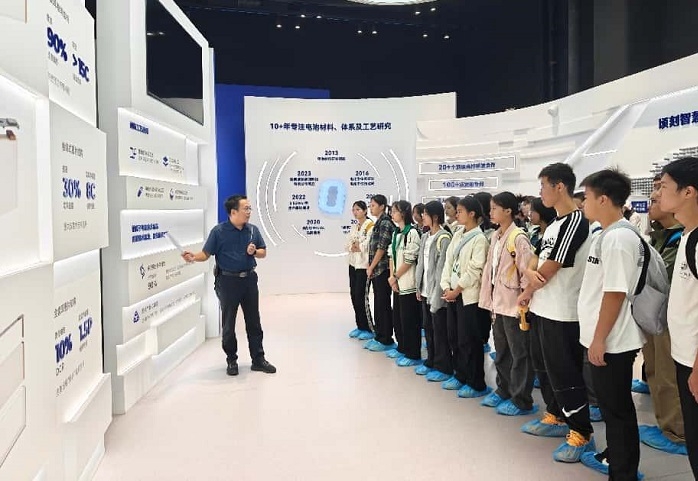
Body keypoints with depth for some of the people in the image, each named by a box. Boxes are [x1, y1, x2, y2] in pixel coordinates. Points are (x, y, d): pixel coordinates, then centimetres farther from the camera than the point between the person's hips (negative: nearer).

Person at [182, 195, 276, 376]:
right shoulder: (219, 231, -7)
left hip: (249, 279, 4)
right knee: (229, 323, 6)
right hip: (228, 281, -3)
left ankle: (258, 359, 20)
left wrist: (254, 251, -9)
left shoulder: (253, 230, 6)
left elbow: (263, 252, 13)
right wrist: (193, 257, -28)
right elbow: (206, 254, -8)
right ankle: (232, 361, 22)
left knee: (254, 321, 9)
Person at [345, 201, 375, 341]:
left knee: (361, 297, -7)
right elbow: (347, 245, 10)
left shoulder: (370, 225, -9)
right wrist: (352, 247, -10)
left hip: (364, 266, -8)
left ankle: (368, 329, 4)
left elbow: (369, 245, -21)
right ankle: (360, 326, 20)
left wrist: (358, 247, -8)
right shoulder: (354, 227, 16)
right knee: (354, 296, 9)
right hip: (353, 264, 8)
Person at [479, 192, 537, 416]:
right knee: (501, 352, 19)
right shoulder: (496, 236, 10)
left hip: (514, 305, -9)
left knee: (519, 354, 3)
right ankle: (503, 391, 34)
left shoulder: (518, 237, -15)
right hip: (498, 303, 9)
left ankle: (521, 400, 13)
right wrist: (490, 300, 12)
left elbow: (527, 271, -17)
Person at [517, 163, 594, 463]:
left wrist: (527, 292, -1)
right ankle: (556, 418, 35)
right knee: (545, 368, 19)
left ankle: (581, 434, 12)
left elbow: (548, 271, -17)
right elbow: (533, 264, 12)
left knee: (564, 374, -1)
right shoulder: (553, 225, 13)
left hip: (562, 314, -10)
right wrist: (531, 274, -11)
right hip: (541, 310, 10)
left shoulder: (576, 222, -17)